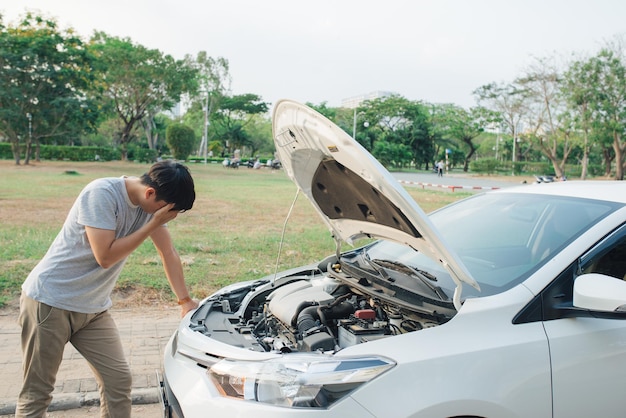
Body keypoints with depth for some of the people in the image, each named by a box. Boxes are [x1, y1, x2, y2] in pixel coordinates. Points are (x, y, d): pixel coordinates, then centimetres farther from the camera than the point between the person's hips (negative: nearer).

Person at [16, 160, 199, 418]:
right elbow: (105, 257, -26)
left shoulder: (151, 205, -2)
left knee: (119, 380, 2)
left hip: (93, 309, 7)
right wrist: (153, 224, -22)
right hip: (49, 302, -6)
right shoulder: (101, 194, -23)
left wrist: (186, 301, 1)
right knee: (37, 392, 3)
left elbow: (169, 255, 5)